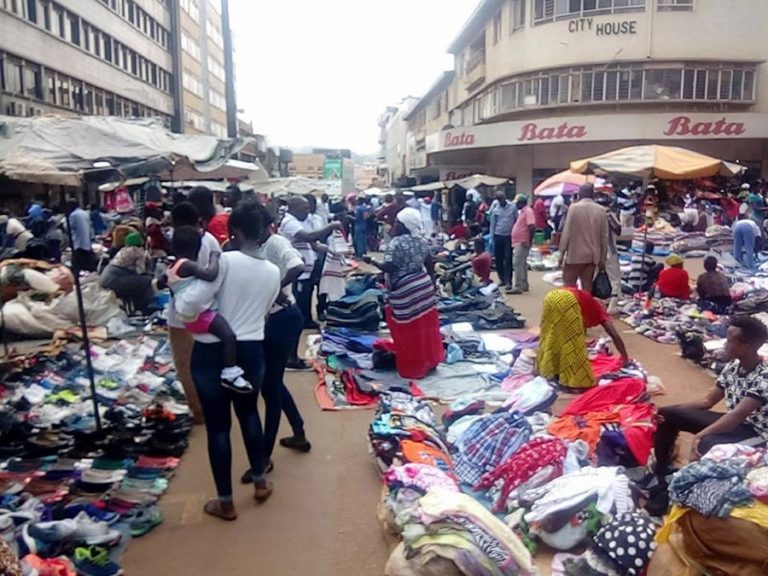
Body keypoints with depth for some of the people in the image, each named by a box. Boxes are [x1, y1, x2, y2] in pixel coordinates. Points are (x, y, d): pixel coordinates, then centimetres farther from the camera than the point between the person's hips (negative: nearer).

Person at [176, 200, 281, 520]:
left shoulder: (226, 261, -17)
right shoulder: (273, 272, 0)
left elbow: (190, 304, -20)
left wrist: (176, 300, 0)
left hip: (213, 352, -5)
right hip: (252, 350, 5)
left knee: (217, 424, 8)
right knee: (248, 411, 27)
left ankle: (225, 502, 21)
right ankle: (260, 481, 37)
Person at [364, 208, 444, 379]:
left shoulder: (396, 243, -15)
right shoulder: (422, 241, 7)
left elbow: (388, 268, -20)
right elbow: (430, 265, 12)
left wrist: (372, 261, -6)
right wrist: (432, 283, 22)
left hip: (405, 290, -7)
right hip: (424, 284, 8)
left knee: (409, 330, 4)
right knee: (425, 326, 17)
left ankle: (413, 366, 12)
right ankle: (429, 361, 27)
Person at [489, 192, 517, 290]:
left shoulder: (513, 207, 0)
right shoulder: (495, 210, 4)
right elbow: (492, 224, 8)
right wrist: (492, 238, 4)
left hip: (509, 236, -2)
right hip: (498, 236, 2)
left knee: (508, 260, -5)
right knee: (498, 259, 6)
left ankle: (508, 281, -3)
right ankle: (502, 279, 20)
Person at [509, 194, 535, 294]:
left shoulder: (528, 211, -12)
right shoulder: (522, 212, 18)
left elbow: (532, 227, -22)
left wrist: (529, 241, -24)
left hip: (522, 243, -10)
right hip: (518, 242, 10)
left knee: (517, 264, -12)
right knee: (522, 264, 13)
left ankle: (518, 287, -13)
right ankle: (524, 285, 20)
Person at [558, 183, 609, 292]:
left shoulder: (574, 208, -6)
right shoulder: (601, 210, 5)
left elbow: (566, 233, -9)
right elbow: (604, 236, 5)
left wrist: (562, 254, -3)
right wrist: (602, 258, 12)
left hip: (575, 255, -4)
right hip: (593, 256, 4)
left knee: (569, 286, 1)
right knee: (587, 287, 8)